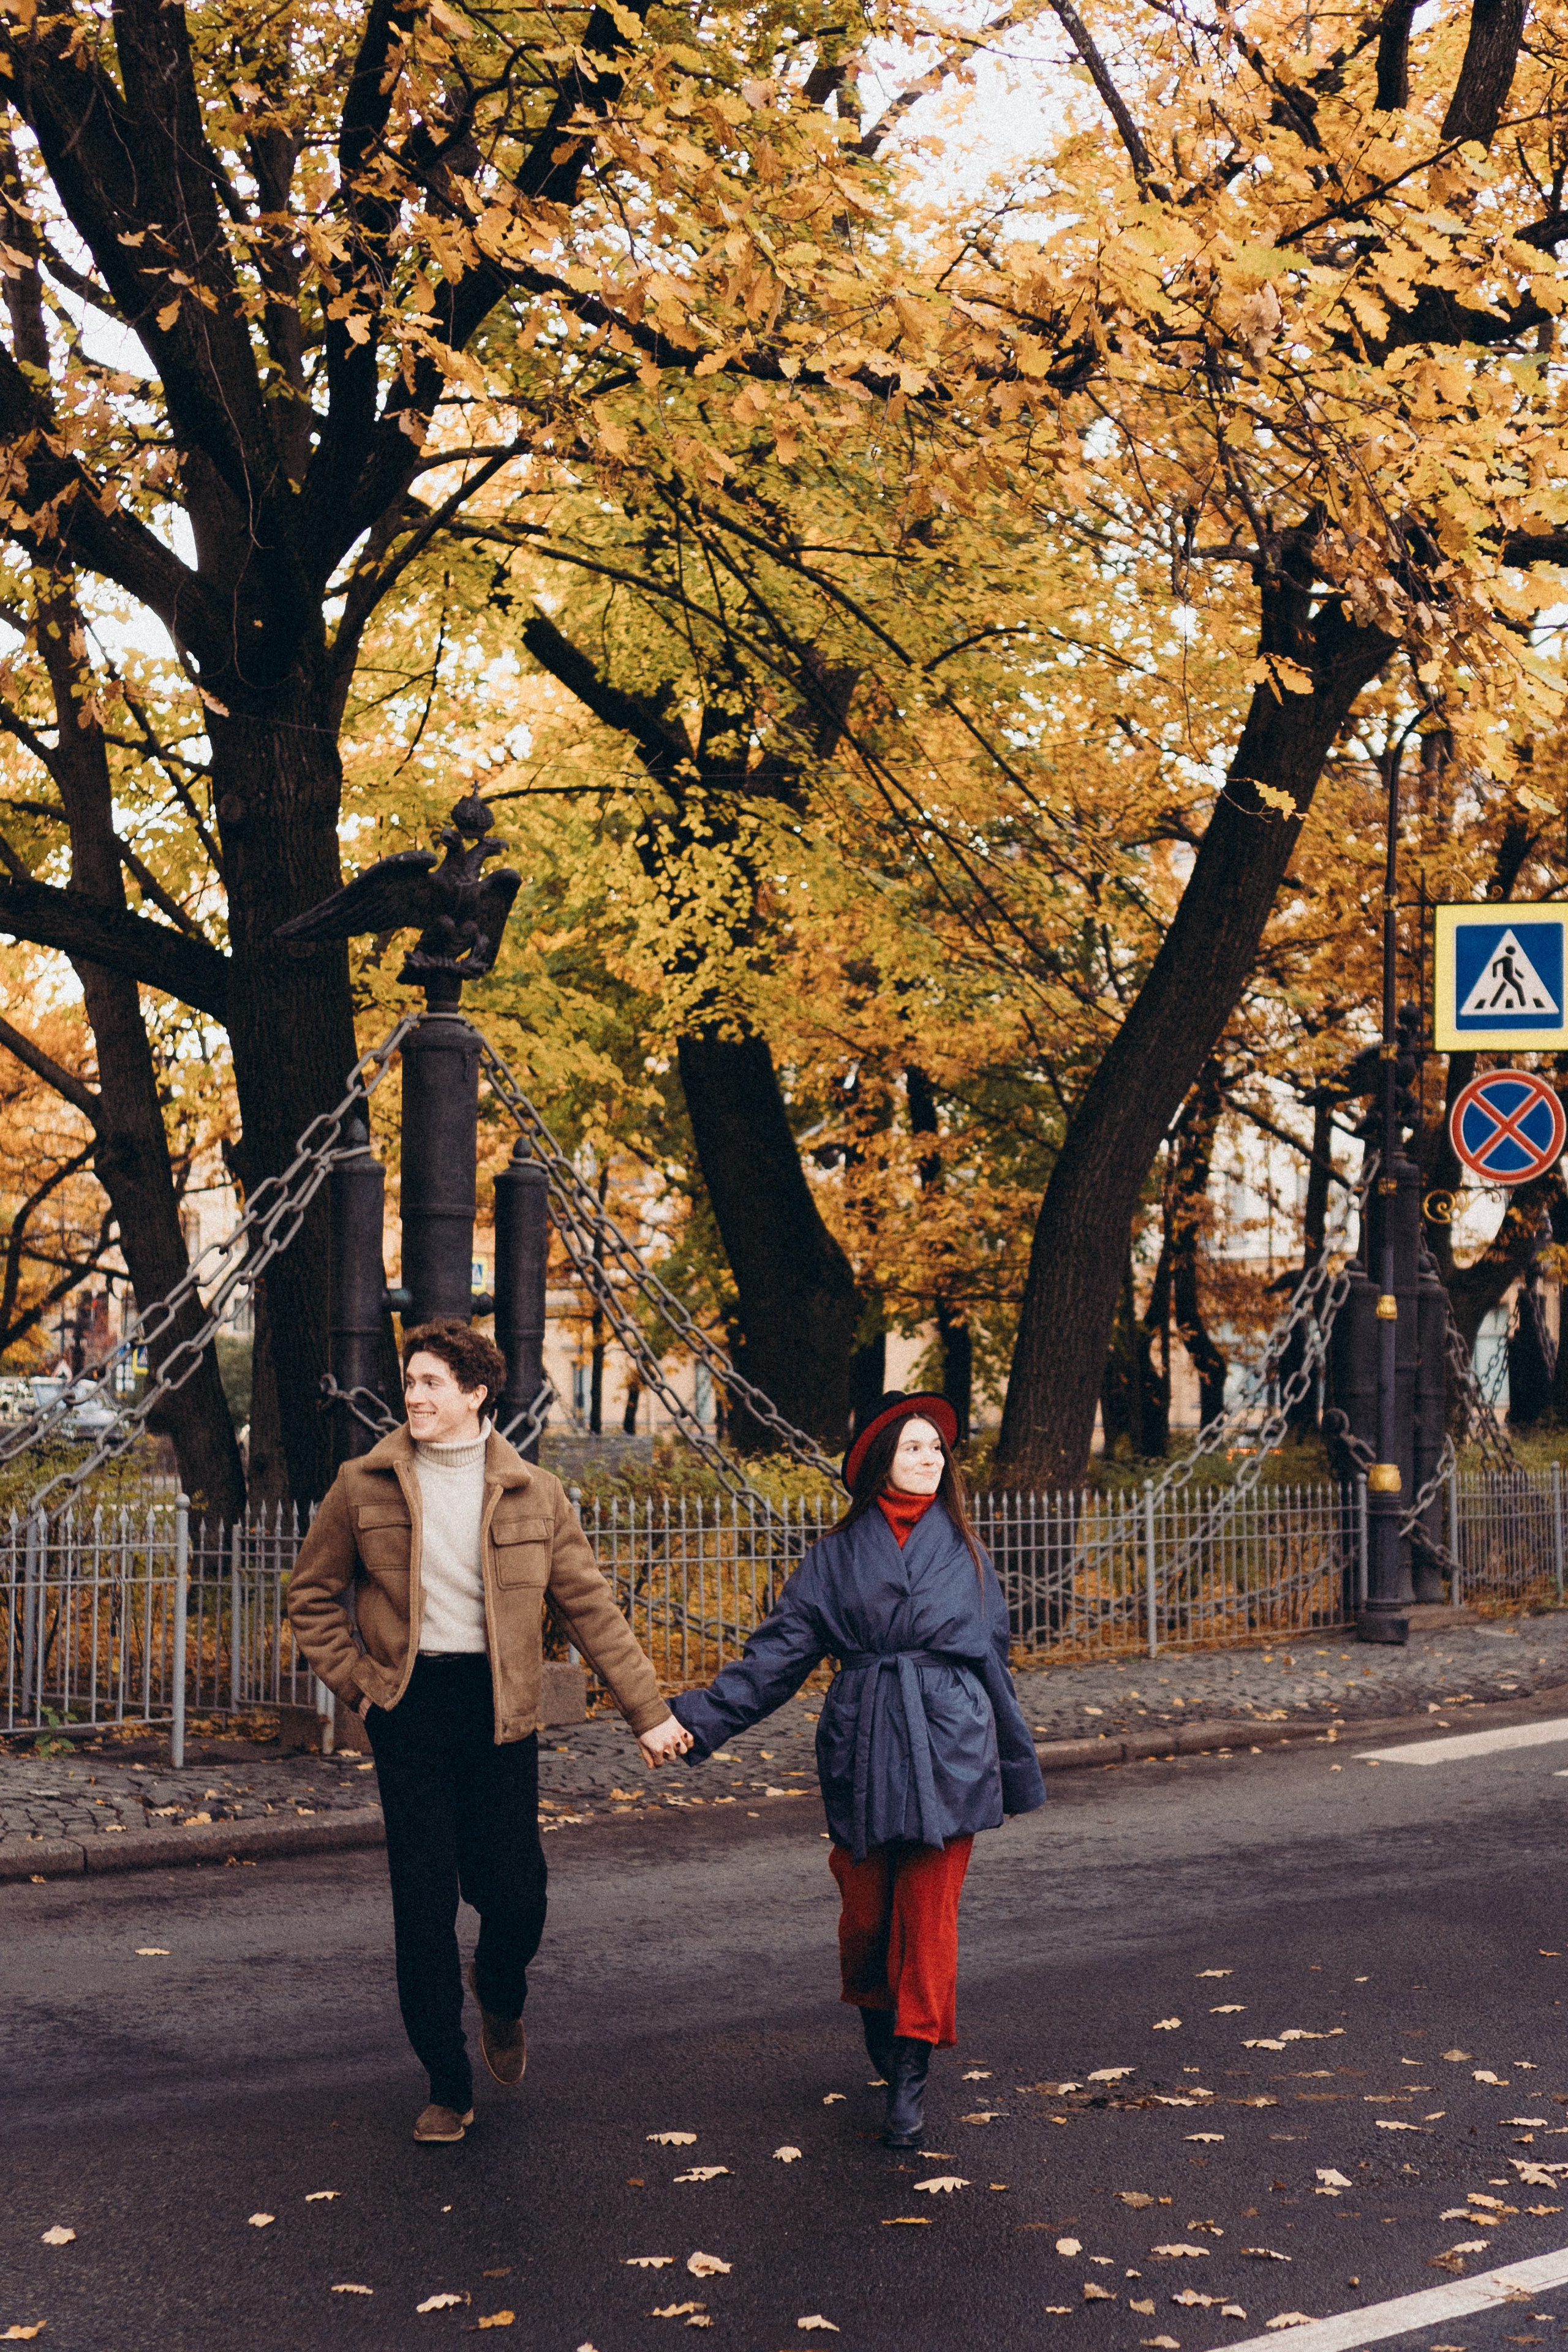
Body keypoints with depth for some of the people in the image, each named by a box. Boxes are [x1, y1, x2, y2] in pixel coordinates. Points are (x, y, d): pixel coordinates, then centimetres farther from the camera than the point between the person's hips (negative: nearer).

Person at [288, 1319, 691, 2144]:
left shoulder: (532, 1495, 3)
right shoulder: (364, 1486, 2)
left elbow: (589, 1605, 6)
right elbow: (311, 1590, 12)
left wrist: (648, 1712, 4)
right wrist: (354, 1679, 0)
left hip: (499, 1710, 0)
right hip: (408, 1708, 0)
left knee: (515, 1895, -1)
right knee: (423, 1904, 0)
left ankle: (499, 1995, 36)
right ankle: (447, 2088, 13)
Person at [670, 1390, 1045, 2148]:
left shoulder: (962, 1551, 10)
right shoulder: (840, 1553, 6)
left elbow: (992, 1659, 17)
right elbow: (781, 1647, 2)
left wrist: (1018, 1764, 22)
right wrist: (702, 1717, -8)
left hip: (949, 1748, 0)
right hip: (862, 1746, 0)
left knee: (929, 1913, -5)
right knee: (865, 1907, 5)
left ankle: (910, 2079, 0)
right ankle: (876, 2022, 34)